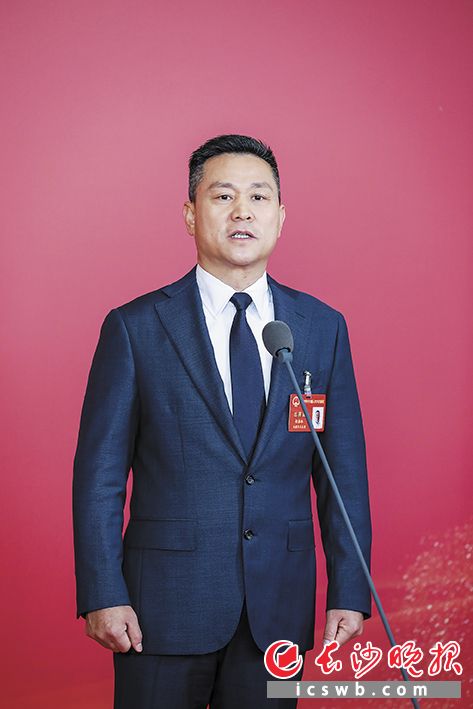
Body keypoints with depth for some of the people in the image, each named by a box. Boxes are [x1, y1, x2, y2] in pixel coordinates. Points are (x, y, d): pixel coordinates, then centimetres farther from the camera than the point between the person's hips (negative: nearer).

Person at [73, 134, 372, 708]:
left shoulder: (322, 328, 6)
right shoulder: (135, 328, -2)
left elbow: (343, 470, 6)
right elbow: (100, 473, -2)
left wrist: (349, 592, 1)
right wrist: (102, 595, -9)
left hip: (278, 611, 2)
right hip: (165, 606, -2)